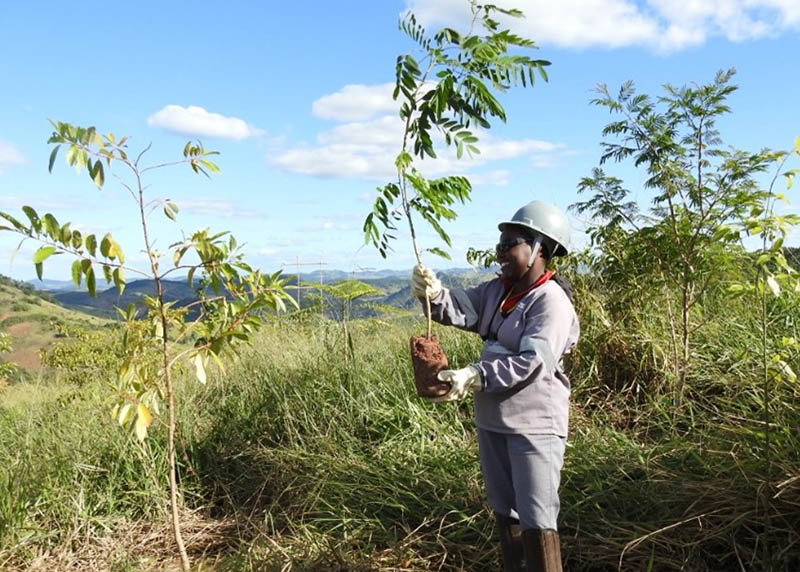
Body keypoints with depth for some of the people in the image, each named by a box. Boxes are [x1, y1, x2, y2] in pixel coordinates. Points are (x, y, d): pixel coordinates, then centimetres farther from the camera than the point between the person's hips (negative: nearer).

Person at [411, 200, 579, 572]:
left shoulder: (551, 302, -18)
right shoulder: (497, 290, 6)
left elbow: (533, 363, -28)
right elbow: (460, 310, -6)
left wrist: (474, 377, -35)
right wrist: (432, 294, -27)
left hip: (534, 424, -8)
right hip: (492, 420, 8)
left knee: (536, 520, -1)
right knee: (505, 511, 22)